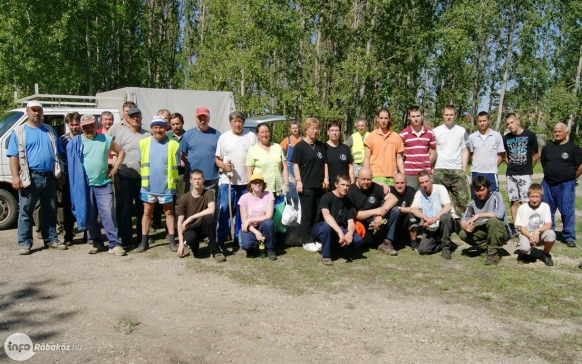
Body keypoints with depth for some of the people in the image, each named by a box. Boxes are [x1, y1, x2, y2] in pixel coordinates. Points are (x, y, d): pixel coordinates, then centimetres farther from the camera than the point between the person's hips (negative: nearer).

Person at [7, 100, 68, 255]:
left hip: (50, 177, 4)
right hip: (30, 178, -4)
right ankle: (25, 243, 7)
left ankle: (51, 239, 21)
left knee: (50, 211, 11)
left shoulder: (50, 130, 14)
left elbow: (57, 154, 18)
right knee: (25, 211, 1)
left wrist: (60, 173, 13)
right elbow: (14, 156, -4)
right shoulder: (19, 132, 2)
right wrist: (15, 176, -13)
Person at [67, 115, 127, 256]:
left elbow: (121, 152, 10)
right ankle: (95, 242, 20)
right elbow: (72, 163, 7)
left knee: (108, 214, -5)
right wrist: (77, 180, 0)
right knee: (89, 216, 8)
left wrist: (114, 169, 3)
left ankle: (114, 244, -1)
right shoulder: (76, 143, 4)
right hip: (85, 185, 1)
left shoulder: (106, 139, 3)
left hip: (104, 184, -1)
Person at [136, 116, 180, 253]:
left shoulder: (173, 144, -5)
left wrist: (173, 181, 1)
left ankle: (172, 240, 17)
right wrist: (144, 179, 7)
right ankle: (144, 241, 18)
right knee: (147, 212, 10)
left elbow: (176, 165, 1)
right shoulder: (144, 143, -1)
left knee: (169, 212, 10)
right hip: (148, 185, 1)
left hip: (166, 186, -1)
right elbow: (140, 163, 7)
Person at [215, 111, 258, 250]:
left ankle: (239, 240, 20)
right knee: (224, 210, -1)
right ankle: (220, 240, 8)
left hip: (246, 181, 0)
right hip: (227, 181, 0)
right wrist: (223, 165, -14)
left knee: (243, 212, 9)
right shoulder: (223, 137, 4)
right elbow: (217, 159, 7)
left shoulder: (251, 136, 2)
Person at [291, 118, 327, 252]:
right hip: (306, 185, -6)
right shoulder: (300, 146, -4)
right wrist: (298, 180, -13)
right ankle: (306, 241, 7)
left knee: (317, 214, 9)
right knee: (307, 214, -1)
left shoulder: (320, 146, 14)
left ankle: (315, 239, 20)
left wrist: (326, 177, 8)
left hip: (319, 185, 6)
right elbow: (295, 164, -6)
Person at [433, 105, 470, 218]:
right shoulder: (436, 131, 7)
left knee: (462, 197, -3)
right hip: (440, 170, 0)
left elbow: (465, 151, 9)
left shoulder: (462, 131, 9)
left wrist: (464, 170, 1)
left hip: (457, 170, 1)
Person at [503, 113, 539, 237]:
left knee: (525, 202, -7)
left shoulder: (530, 135, -4)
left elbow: (536, 155, 5)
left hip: (525, 174, -3)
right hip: (511, 175, 3)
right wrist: (512, 166, 9)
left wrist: (528, 167, 9)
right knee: (513, 202, 6)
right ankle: (515, 228, 12)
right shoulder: (506, 138, 5)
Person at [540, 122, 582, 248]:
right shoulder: (547, 147, 9)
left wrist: (571, 178, 2)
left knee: (567, 211, -2)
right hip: (548, 184, 4)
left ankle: (569, 237, 7)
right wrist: (551, 175, 14)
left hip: (566, 185, -4)